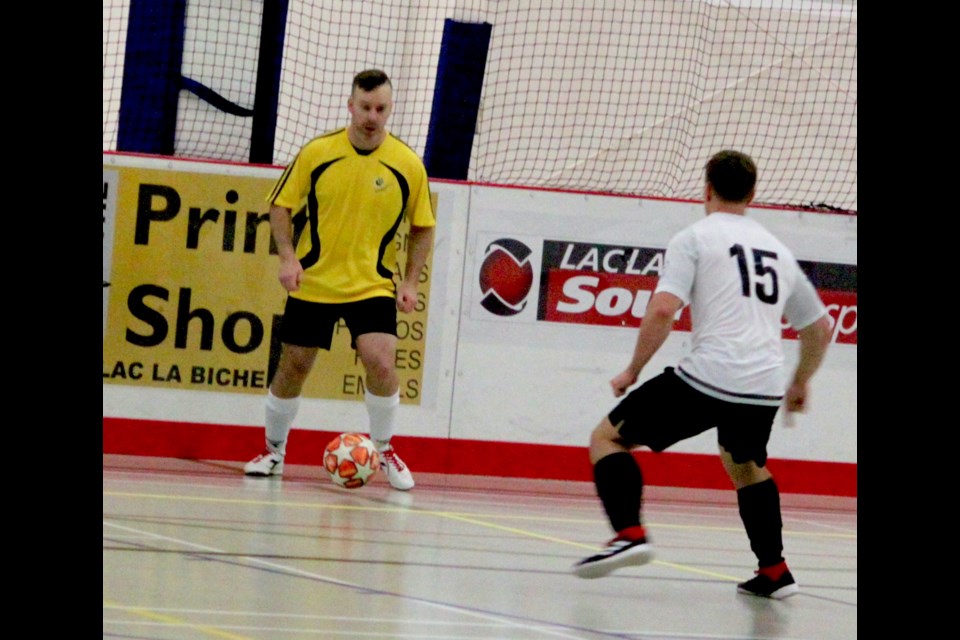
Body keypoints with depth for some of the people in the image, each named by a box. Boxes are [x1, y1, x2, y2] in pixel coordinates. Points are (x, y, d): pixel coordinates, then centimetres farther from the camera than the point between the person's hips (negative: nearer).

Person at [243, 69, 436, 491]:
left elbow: (422, 227, 5)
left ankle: (384, 450, 3)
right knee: (292, 368, 7)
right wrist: (287, 257, -11)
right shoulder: (316, 153, -7)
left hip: (373, 285, -1)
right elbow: (281, 205, 3)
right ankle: (274, 451, 28)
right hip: (313, 282, 1)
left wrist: (410, 282, -3)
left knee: (381, 363, -19)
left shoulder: (408, 164, -6)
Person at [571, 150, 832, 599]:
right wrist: (800, 383, 43)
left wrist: (633, 370, 1)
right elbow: (820, 326, 28)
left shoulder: (694, 238, 3)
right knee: (746, 466, 34)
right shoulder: (776, 250, 21)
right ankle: (774, 570, 29)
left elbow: (663, 310, -11)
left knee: (607, 438, 7)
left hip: (707, 377, -6)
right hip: (764, 391, 6)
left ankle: (630, 534, -12)